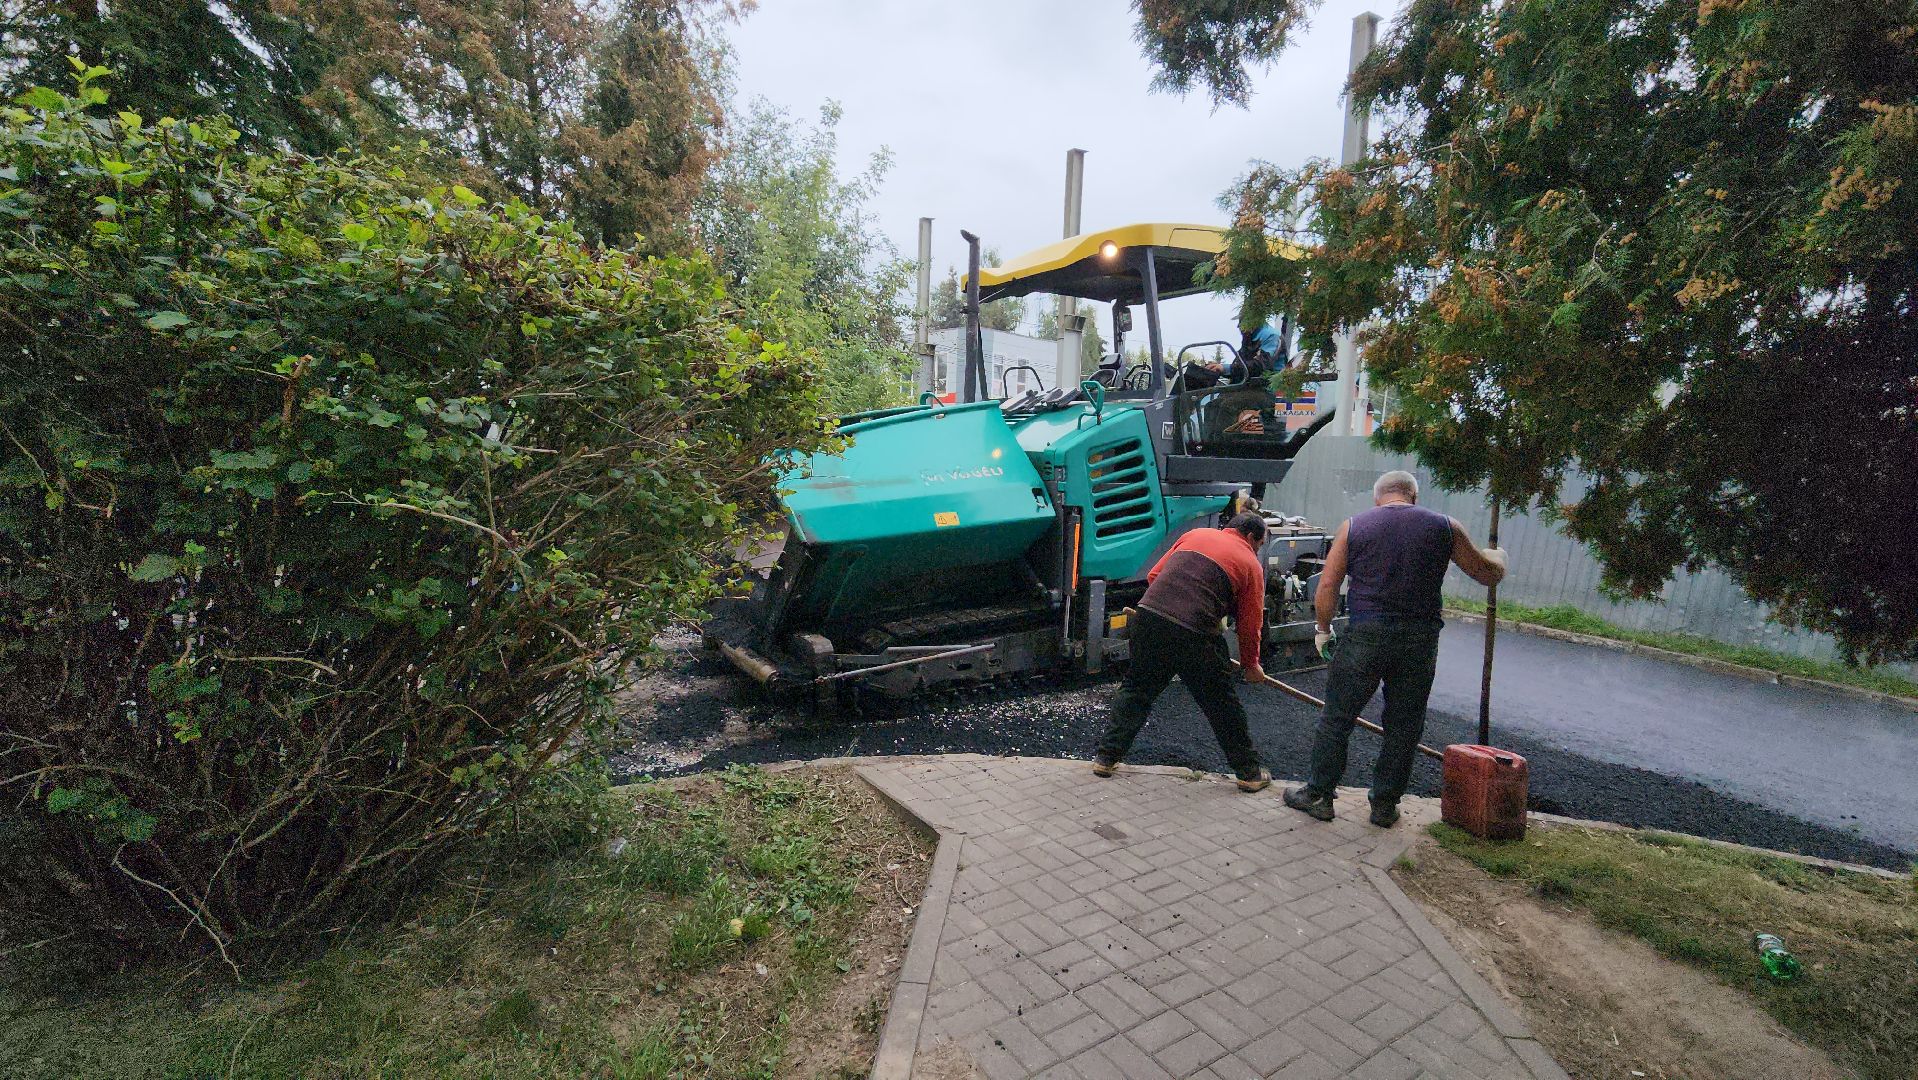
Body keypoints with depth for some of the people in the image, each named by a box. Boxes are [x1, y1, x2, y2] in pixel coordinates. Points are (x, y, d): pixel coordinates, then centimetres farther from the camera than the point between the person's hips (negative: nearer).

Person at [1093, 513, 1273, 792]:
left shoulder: (1195, 534, 22)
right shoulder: (1251, 564, 12)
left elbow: (1153, 576, 19)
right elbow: (1250, 624, 12)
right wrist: (1250, 665, 27)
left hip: (1147, 617, 4)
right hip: (1193, 635, -3)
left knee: (1136, 690, 20)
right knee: (1221, 704, 13)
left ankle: (1106, 756, 23)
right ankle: (1249, 772, 27)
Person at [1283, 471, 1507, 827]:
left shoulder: (1354, 527, 3)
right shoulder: (1444, 527, 5)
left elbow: (1326, 587, -2)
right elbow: (1489, 573, 15)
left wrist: (1323, 629, 11)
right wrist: (1497, 555, 37)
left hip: (1365, 636, -2)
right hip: (1420, 641, 2)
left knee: (1337, 718, 9)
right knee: (1404, 727, 14)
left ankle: (1318, 795, 15)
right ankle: (1385, 805, 23)